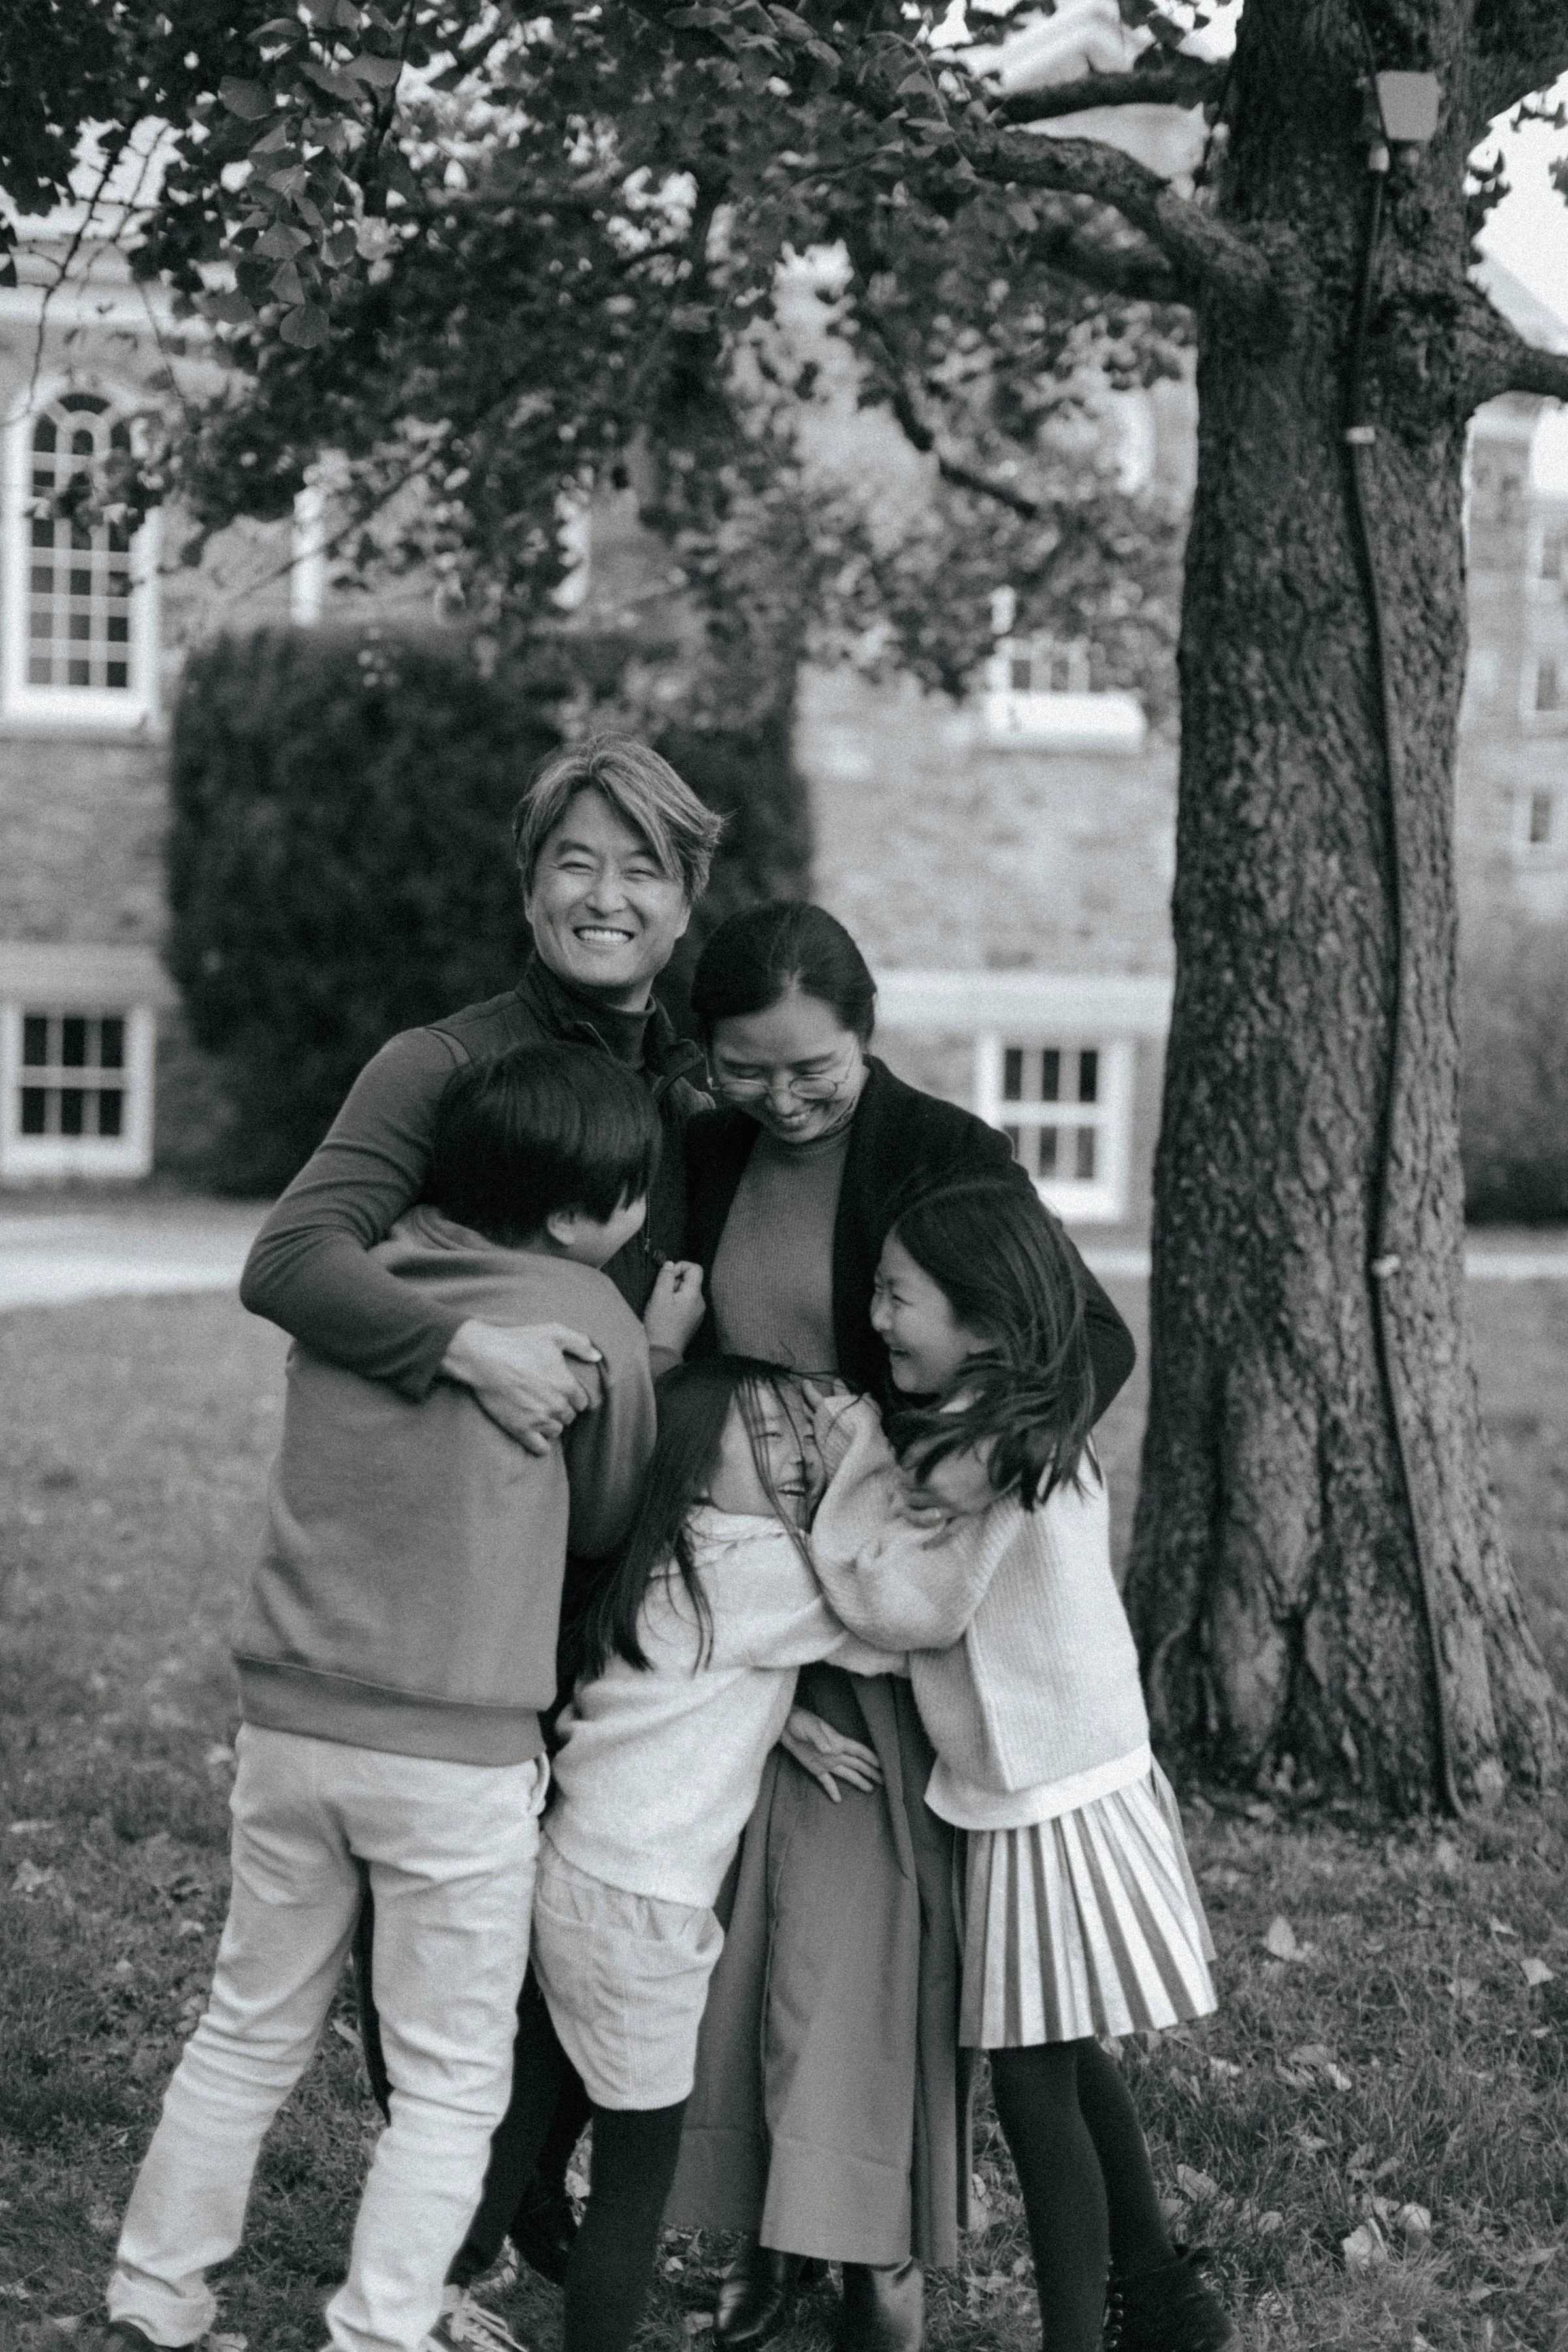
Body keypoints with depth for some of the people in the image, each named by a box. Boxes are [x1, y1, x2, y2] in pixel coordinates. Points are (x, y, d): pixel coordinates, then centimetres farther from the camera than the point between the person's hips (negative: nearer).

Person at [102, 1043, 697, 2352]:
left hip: (290, 1718, 5)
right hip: (458, 1752, -5)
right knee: (450, 2084, 9)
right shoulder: (591, 1320, -8)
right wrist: (653, 1359, 13)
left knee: (250, 2033, 20)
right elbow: (606, 1524, 4)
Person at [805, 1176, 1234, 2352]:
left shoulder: (981, 1450, -22)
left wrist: (861, 1471, -9)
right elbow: (937, 1587, 10)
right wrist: (873, 1468, 1)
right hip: (1080, 1778, 10)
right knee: (1070, 2063, 20)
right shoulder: (1038, 1432, 7)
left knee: (1035, 2081, -1)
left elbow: (907, 1606, -16)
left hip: (1046, 1805, -10)